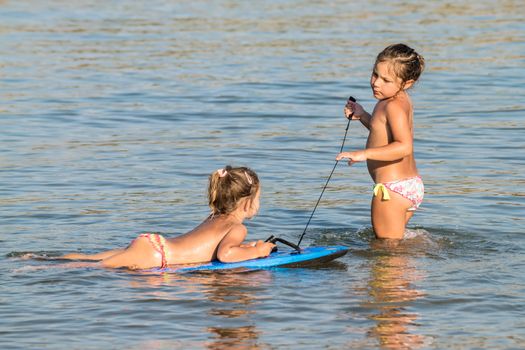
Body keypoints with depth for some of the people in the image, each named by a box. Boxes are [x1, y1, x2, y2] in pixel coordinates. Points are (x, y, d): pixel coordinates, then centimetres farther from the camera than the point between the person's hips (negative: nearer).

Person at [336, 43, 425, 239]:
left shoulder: (394, 106, -20)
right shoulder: (402, 100, 12)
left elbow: (404, 146, -33)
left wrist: (365, 154, -38)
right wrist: (363, 116, 19)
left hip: (393, 189, -11)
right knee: (395, 240, 22)